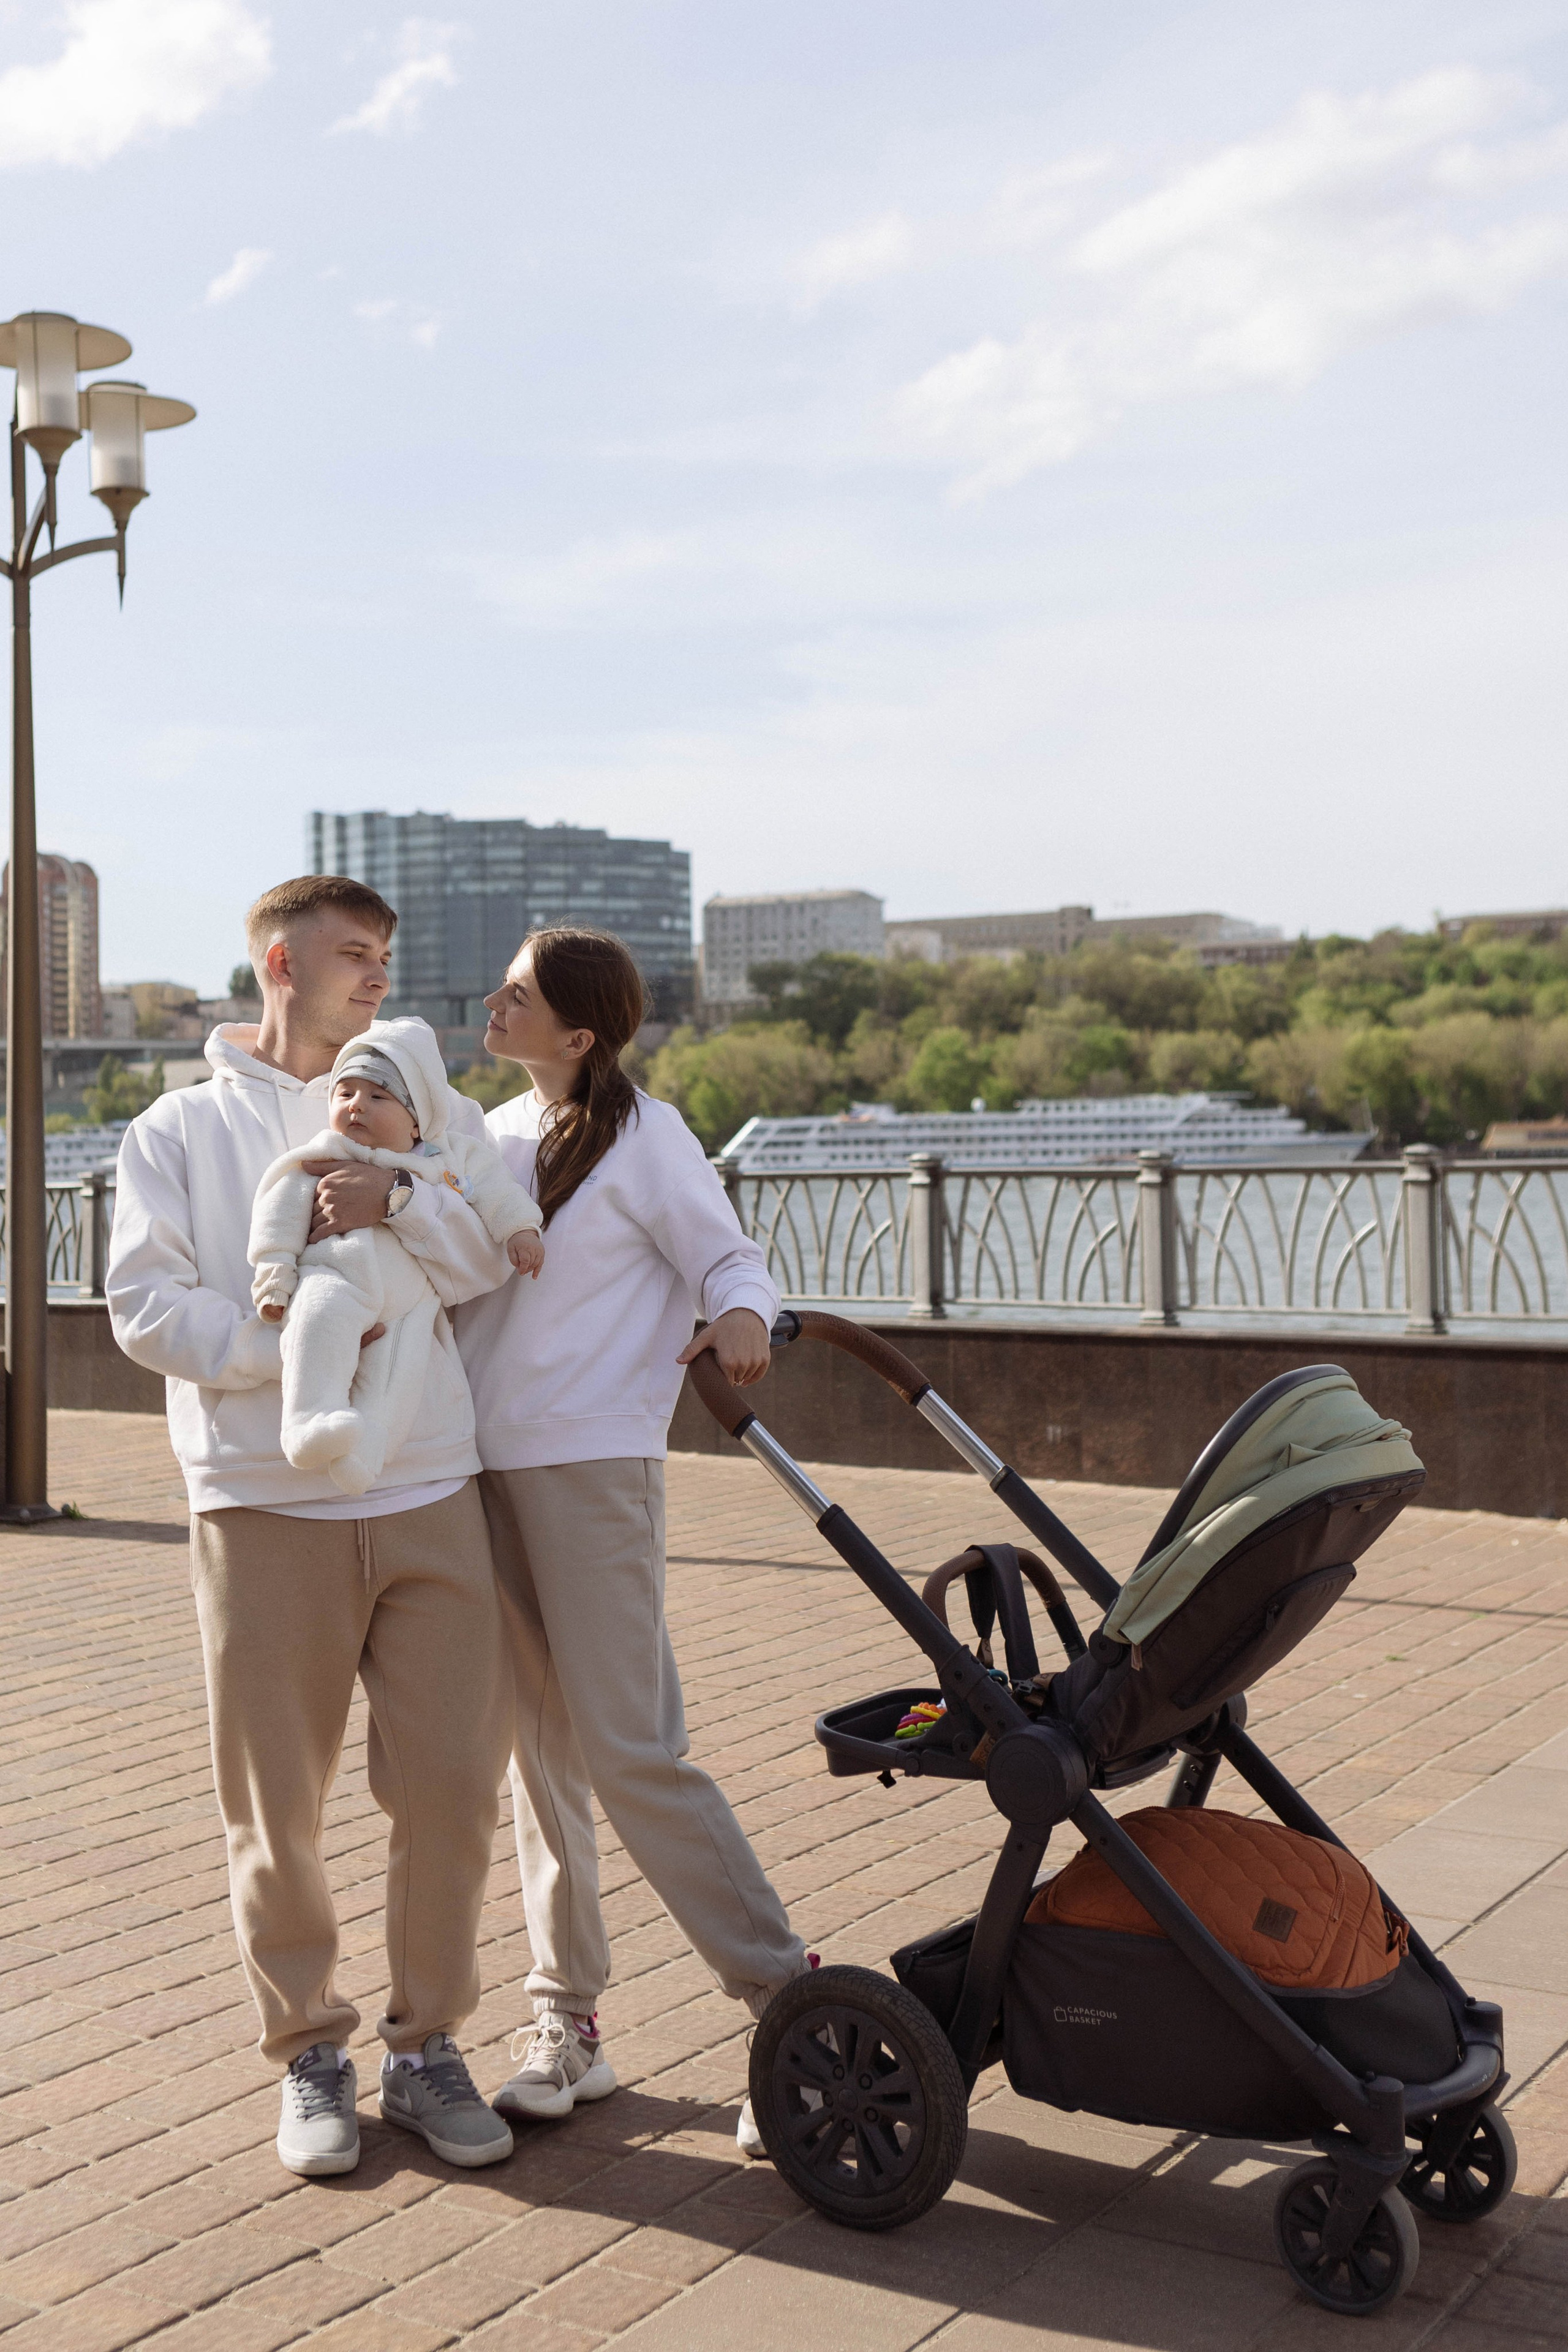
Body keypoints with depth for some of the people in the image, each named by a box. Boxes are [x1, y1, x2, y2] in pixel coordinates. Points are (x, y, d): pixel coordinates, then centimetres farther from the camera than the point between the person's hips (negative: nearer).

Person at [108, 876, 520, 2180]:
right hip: (264, 1508, -2)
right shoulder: (181, 1130, 8)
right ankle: (310, 2050, 23)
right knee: (277, 1805, 5)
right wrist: (292, 1345, -17)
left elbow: (488, 1258, 1)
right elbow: (148, 1309, -4)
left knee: (454, 1783, 2)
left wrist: (396, 1202, -18)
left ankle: (426, 2044, 19)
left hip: (429, 1497, 2)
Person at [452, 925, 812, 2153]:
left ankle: (790, 1998, 2)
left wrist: (741, 1315, -25)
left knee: (629, 1750, -9)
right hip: (484, 1469, 7)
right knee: (539, 1751, 10)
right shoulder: (493, 1135, 15)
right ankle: (568, 2021, 21)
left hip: (590, 1465, -6)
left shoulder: (641, 1132, -3)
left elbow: (728, 1257, -2)